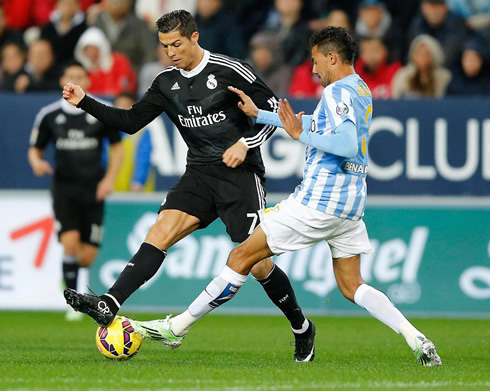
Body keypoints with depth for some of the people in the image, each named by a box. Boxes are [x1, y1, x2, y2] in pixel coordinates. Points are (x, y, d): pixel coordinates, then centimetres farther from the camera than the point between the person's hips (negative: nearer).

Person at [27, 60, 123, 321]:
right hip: (64, 189, -1)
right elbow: (35, 149, 10)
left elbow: (117, 146, 9)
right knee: (71, 243, -20)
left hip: (93, 191, 1)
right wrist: (37, 162, -13)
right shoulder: (48, 115, 1)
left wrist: (110, 178, -4)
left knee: (87, 257, -2)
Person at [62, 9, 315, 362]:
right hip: (199, 174, 5)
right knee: (161, 230, -18)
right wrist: (85, 102, 1)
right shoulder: (167, 82, 8)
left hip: (240, 174, -5)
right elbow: (131, 121, 10)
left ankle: (301, 328, 16)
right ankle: (108, 306, -30)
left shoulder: (230, 72, -9)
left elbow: (275, 110, -5)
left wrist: (245, 143, -17)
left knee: (257, 262, -6)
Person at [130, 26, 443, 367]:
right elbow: (319, 125, 29)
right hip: (351, 206, 9)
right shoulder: (362, 91, 17)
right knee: (351, 286, 13)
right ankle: (416, 339, -7)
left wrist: (300, 134, -17)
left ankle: (176, 328, 4)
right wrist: (258, 114, 30)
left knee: (243, 256, -1)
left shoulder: (337, 91, -12)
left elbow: (348, 144, -28)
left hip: (319, 199, -9)